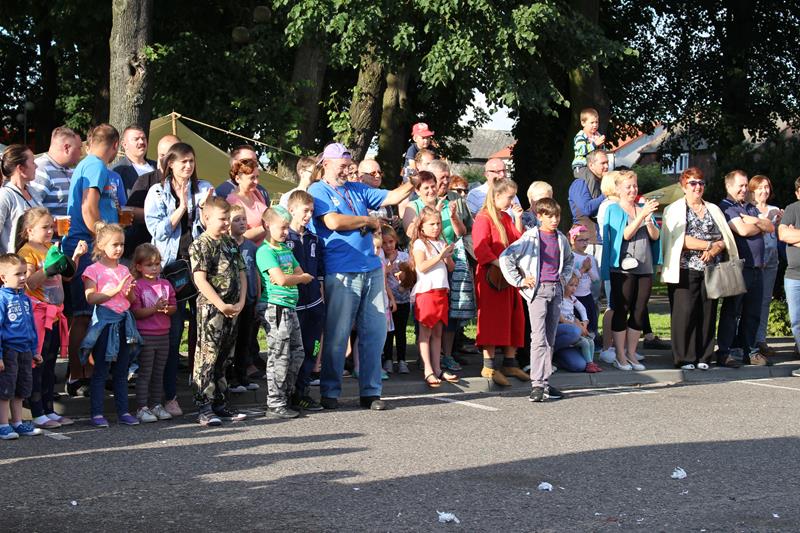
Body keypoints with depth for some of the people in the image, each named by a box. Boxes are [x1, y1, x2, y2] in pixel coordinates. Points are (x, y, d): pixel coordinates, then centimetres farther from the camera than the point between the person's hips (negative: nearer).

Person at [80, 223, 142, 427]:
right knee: (101, 371, -2)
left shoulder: (124, 270, 13)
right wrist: (116, 290, -19)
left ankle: (123, 411, 15)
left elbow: (132, 300, 16)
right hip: (104, 322, -6)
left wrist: (130, 291, -7)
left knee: (121, 371, 10)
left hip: (124, 322, 6)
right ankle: (96, 414, 2)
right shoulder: (93, 270, -4)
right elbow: (91, 298, -15)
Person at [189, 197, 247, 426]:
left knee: (224, 358, 13)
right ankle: (204, 408, -7)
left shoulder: (231, 243, 15)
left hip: (232, 309, 8)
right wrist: (221, 305, -18)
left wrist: (241, 302, 1)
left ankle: (220, 403, 20)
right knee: (207, 357, -8)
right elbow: (200, 280, -15)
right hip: (210, 307, -8)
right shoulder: (200, 245, -9)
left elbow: (241, 273, 16)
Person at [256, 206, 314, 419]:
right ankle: (275, 404, 1)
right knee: (279, 357, -5)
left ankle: (286, 396, 23)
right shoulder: (265, 252, -10)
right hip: (274, 307, -9)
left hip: (289, 307, 9)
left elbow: (301, 275, 16)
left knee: (297, 353, 12)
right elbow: (281, 279, -20)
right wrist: (301, 278, -3)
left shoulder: (286, 250, 18)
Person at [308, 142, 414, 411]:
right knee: (337, 335, -2)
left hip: (371, 270, 6)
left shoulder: (358, 190, 19)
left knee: (375, 333, 5)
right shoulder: (318, 191, -1)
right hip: (341, 274, -6)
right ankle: (330, 392, 8)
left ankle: (370, 391, 12)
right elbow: (334, 221, -16)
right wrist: (369, 221, -4)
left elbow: (391, 197, 15)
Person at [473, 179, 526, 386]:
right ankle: (488, 366, -4)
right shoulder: (483, 218, -11)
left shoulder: (506, 217, 16)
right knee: (492, 319, -7)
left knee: (514, 318, 10)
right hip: (492, 276, -9)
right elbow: (481, 248, -21)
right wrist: (500, 264, -25)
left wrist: (518, 219, 6)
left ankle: (510, 362, 19)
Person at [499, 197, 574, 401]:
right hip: (538, 290, -6)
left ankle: (545, 382, 15)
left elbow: (569, 260, 32)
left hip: (556, 290, 6)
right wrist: (519, 280, -9)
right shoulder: (531, 238, -6)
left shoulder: (561, 239, 11)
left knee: (550, 339, 9)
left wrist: (564, 277, 16)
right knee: (539, 337, -14)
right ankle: (537, 384, -16)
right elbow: (505, 258, -10)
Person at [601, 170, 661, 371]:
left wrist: (649, 220, -10)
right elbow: (626, 234, -12)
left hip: (645, 267, 5)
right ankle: (620, 356, 4)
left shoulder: (643, 208, 14)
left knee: (640, 312, 6)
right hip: (623, 267, -5)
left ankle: (631, 353, 15)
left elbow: (655, 236, 9)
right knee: (621, 311, -2)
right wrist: (641, 216, -22)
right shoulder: (614, 210, 0)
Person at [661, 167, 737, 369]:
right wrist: (710, 244, -10)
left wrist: (715, 249, -11)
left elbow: (726, 238, 9)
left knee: (708, 312, 2)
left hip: (711, 269, 4)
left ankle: (703, 357, 8)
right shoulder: (675, 210, 3)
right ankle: (684, 358, -1)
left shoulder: (713, 210, 18)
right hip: (685, 271, -4)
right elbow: (680, 239, -10)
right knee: (685, 312, -7)